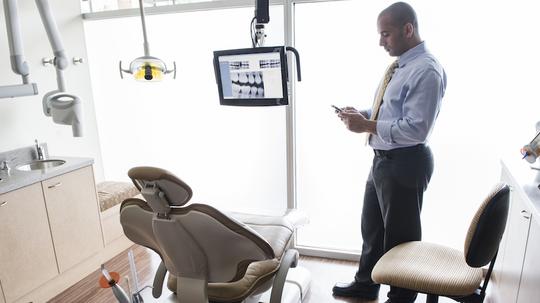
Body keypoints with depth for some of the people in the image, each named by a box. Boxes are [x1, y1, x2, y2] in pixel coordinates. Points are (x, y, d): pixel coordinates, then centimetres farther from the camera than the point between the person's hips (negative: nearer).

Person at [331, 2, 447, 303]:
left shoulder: (427, 69, -19)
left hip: (405, 163, -10)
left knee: (400, 234, 9)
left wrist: (367, 126, -22)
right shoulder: (400, 65, 11)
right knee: (372, 225, 22)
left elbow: (415, 129, -25)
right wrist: (362, 114, 3)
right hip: (383, 158, 10)